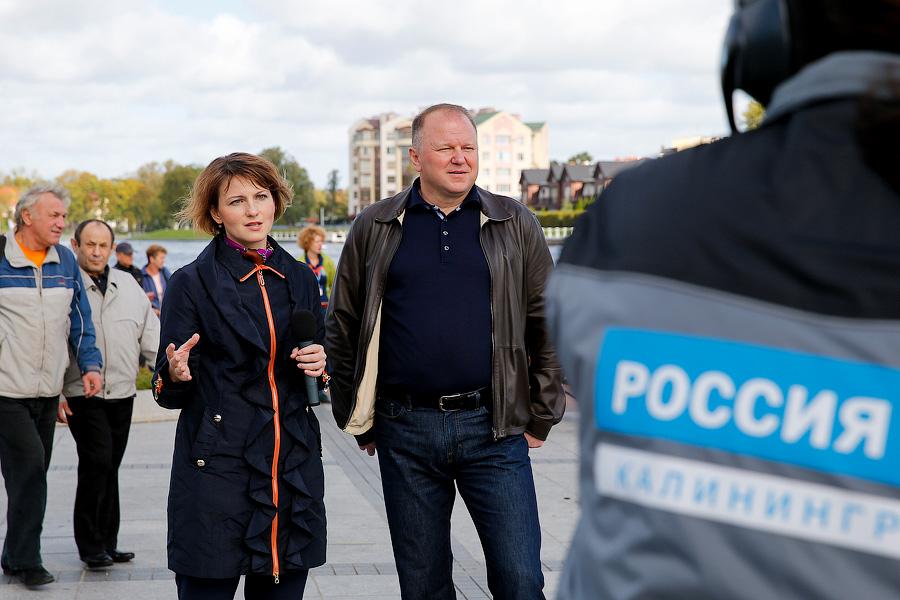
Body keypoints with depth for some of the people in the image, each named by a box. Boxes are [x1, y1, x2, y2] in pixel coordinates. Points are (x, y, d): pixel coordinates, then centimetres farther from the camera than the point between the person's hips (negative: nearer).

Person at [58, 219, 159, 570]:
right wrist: (56, 395, -8)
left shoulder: (128, 285, 13)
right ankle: (90, 545, 0)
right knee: (97, 462, -13)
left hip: (122, 393, 5)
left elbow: (151, 334, 15)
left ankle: (107, 542, 18)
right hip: (83, 395, -5)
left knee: (110, 467, 10)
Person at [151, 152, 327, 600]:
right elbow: (171, 394, -1)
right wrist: (176, 375, -23)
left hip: (295, 470, 4)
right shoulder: (191, 283, -2)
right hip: (216, 473, -4)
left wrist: (320, 363, -2)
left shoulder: (299, 279, 11)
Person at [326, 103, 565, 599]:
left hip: (493, 428, -1)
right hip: (406, 434, 1)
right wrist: (357, 422, 8)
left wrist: (541, 418, 4)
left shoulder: (515, 225, 6)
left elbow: (547, 325, 7)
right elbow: (342, 331, 10)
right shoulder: (374, 229, 6)